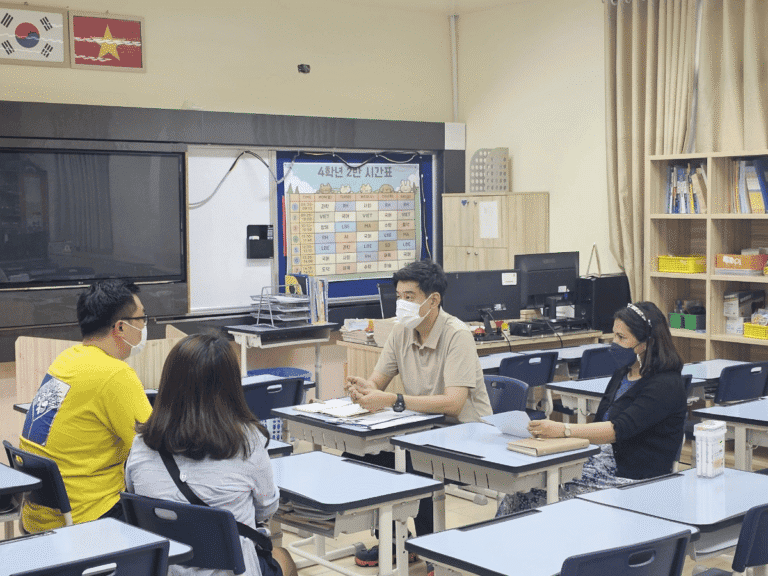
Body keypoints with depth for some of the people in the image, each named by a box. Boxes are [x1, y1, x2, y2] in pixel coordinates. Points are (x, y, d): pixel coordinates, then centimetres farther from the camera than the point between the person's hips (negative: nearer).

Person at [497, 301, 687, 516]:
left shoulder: (666, 385, -12)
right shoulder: (622, 375, 16)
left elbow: (619, 430, -22)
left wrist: (563, 430, -26)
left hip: (632, 481, -8)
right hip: (597, 464, 8)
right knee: (515, 499, -12)